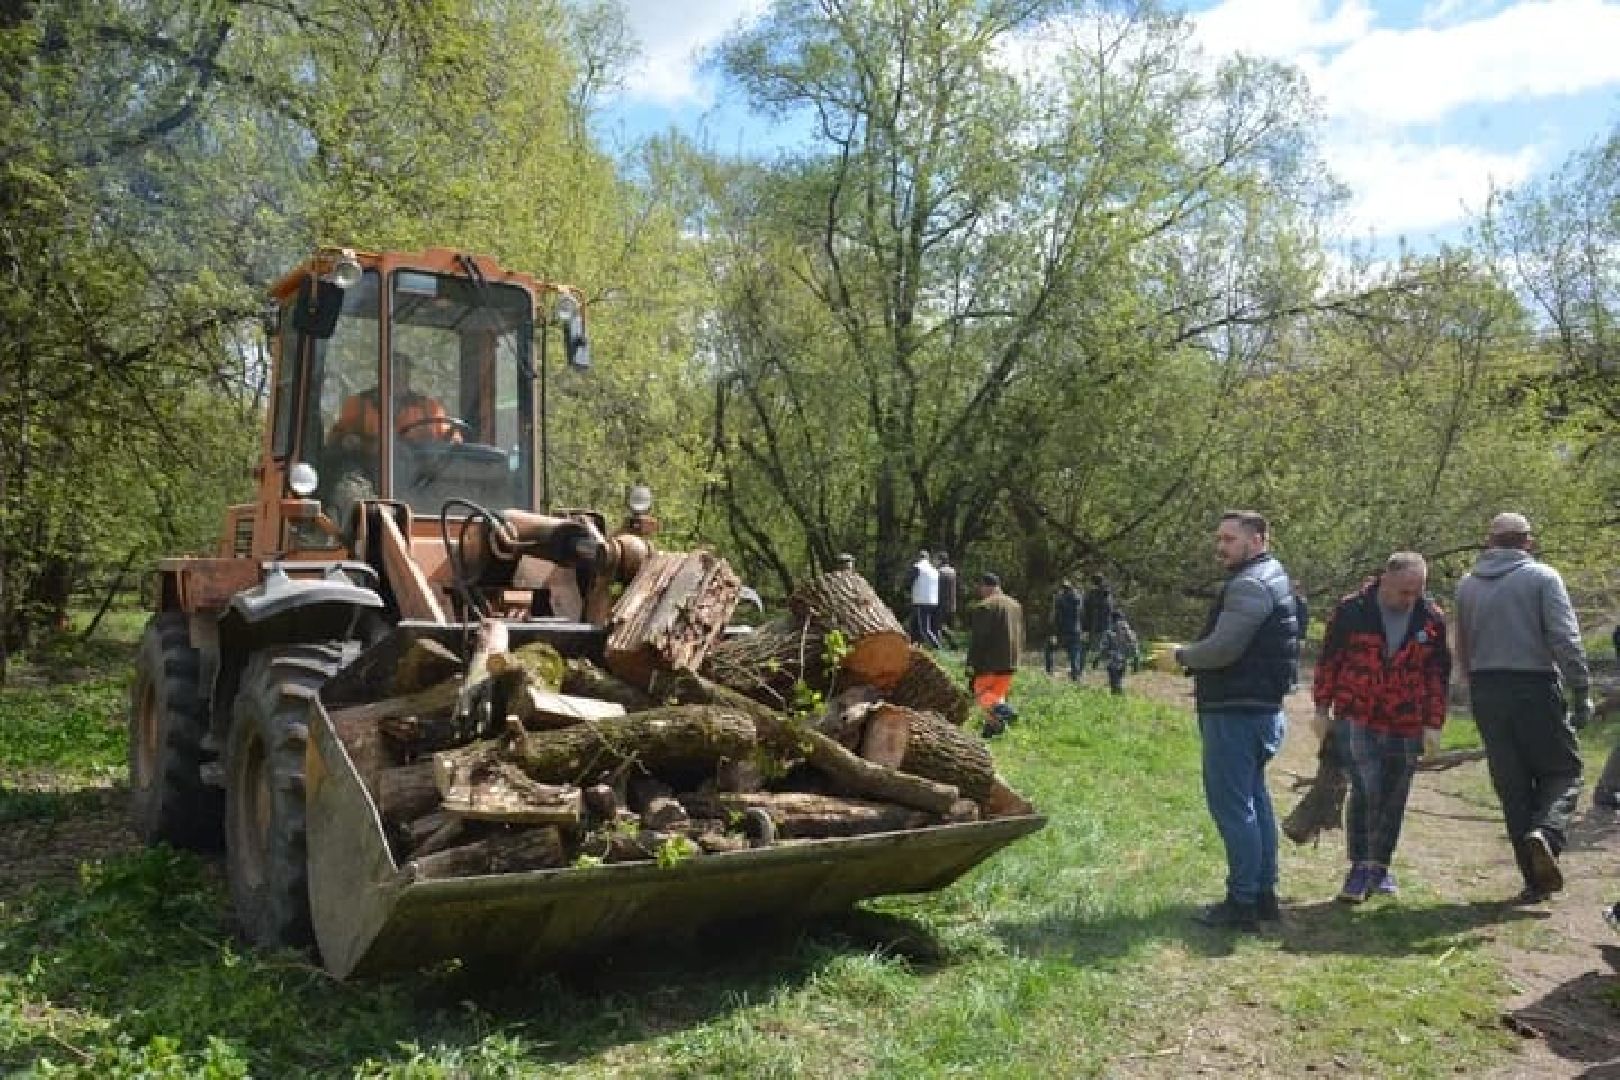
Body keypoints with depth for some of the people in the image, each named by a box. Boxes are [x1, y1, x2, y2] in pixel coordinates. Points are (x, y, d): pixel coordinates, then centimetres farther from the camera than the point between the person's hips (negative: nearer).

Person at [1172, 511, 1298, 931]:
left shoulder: (1249, 585, -17)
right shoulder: (1269, 578, 17)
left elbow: (1223, 648, -25)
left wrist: (1182, 655, -7)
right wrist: (1193, 656, 9)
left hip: (1235, 713, -11)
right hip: (1259, 707, 11)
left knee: (1232, 806, -5)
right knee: (1254, 800, 16)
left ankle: (1242, 903, 1)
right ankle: (1264, 894, 24)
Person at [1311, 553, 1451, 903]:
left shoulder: (1431, 618, 1)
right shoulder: (1352, 611, -7)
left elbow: (1438, 675, 8)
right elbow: (1329, 660, 1)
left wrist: (1433, 724, 4)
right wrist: (1322, 708, 3)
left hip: (1406, 726, 3)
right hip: (1357, 720, -3)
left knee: (1394, 798, 9)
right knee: (1366, 789, -12)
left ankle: (1380, 865, 25)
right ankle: (1359, 866, 0)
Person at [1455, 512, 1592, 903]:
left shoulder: (1467, 584, 10)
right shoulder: (1541, 577, -4)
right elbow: (1565, 639, -11)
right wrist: (1581, 691, -8)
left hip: (1485, 691, 4)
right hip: (1535, 687, -4)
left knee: (1512, 784, 8)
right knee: (1562, 769, 10)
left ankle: (1535, 879, 10)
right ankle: (1546, 831, -18)